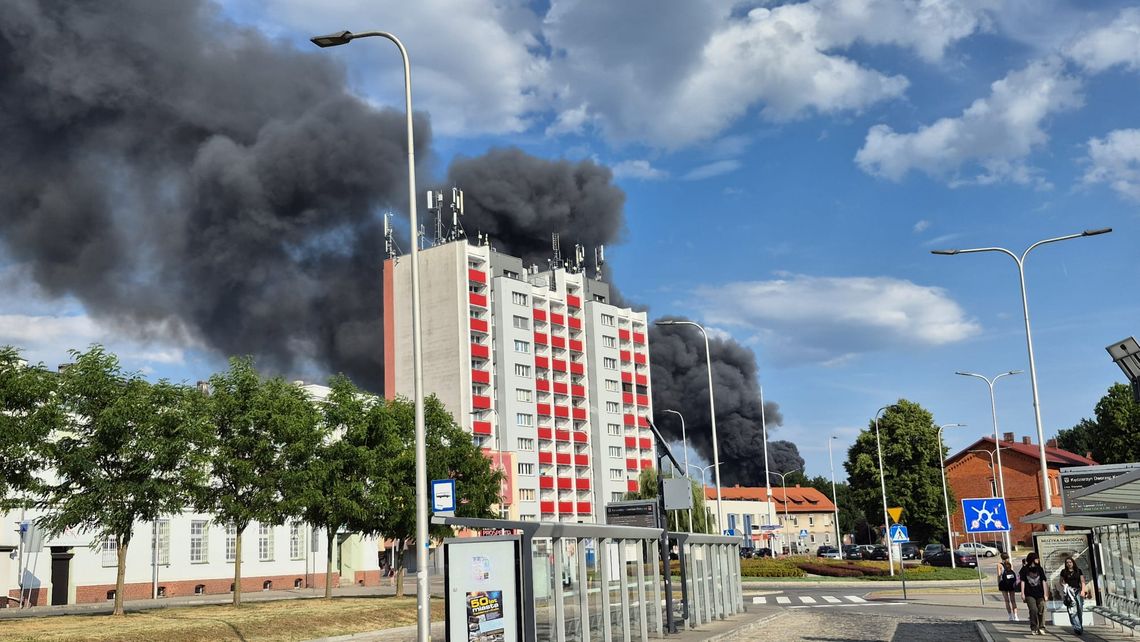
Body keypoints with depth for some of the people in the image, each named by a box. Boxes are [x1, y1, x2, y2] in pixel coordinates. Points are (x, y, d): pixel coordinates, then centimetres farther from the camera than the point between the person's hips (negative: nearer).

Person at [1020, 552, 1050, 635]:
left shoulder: (1039, 569, 8)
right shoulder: (1025, 569, 3)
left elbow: (1043, 581, 6)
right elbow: (1023, 581, 4)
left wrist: (1045, 594, -1)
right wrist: (1022, 593, -2)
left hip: (1039, 593, 2)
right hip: (1029, 594, -2)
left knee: (1041, 610, -3)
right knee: (1033, 610, -12)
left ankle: (1041, 628, 8)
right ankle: (1033, 629, -2)